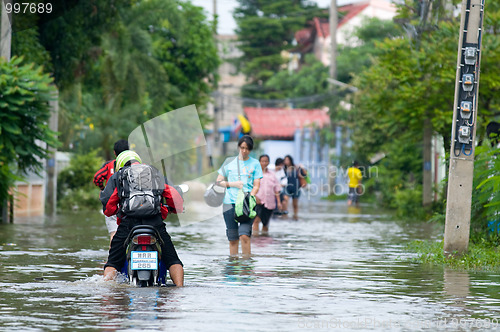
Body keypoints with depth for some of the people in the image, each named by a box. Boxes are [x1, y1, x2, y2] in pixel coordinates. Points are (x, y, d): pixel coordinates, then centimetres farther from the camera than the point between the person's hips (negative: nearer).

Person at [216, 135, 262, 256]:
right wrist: (233, 184, -3)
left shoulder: (255, 163, 9)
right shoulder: (229, 162, 12)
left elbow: (256, 186, 4)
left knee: (244, 235, -17)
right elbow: (219, 181, 14)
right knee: (233, 238, 1)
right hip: (229, 203, 2)